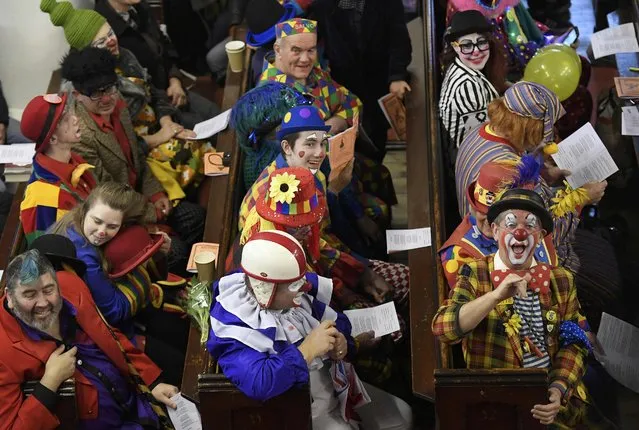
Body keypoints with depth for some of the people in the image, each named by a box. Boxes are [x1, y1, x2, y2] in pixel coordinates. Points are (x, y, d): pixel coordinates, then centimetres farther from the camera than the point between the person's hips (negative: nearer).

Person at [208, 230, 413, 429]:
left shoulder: (288, 292, -7)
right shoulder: (235, 326, -29)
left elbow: (335, 320, 7)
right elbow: (258, 383, -44)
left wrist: (341, 340, -17)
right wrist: (306, 350, -36)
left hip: (333, 380, 8)